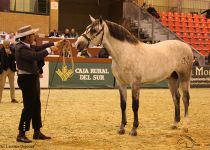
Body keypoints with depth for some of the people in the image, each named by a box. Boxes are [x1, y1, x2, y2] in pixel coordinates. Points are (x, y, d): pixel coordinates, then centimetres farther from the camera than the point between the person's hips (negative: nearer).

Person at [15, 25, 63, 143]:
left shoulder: (26, 46, 8)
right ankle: (21, 134, 2)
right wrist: (50, 49, -21)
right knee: (28, 107, -6)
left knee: (36, 105, 15)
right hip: (27, 79, -10)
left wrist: (55, 44, 11)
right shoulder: (21, 49, -21)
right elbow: (36, 56, -32)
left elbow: (39, 48, 16)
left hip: (33, 78, 10)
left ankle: (37, 132, 25)